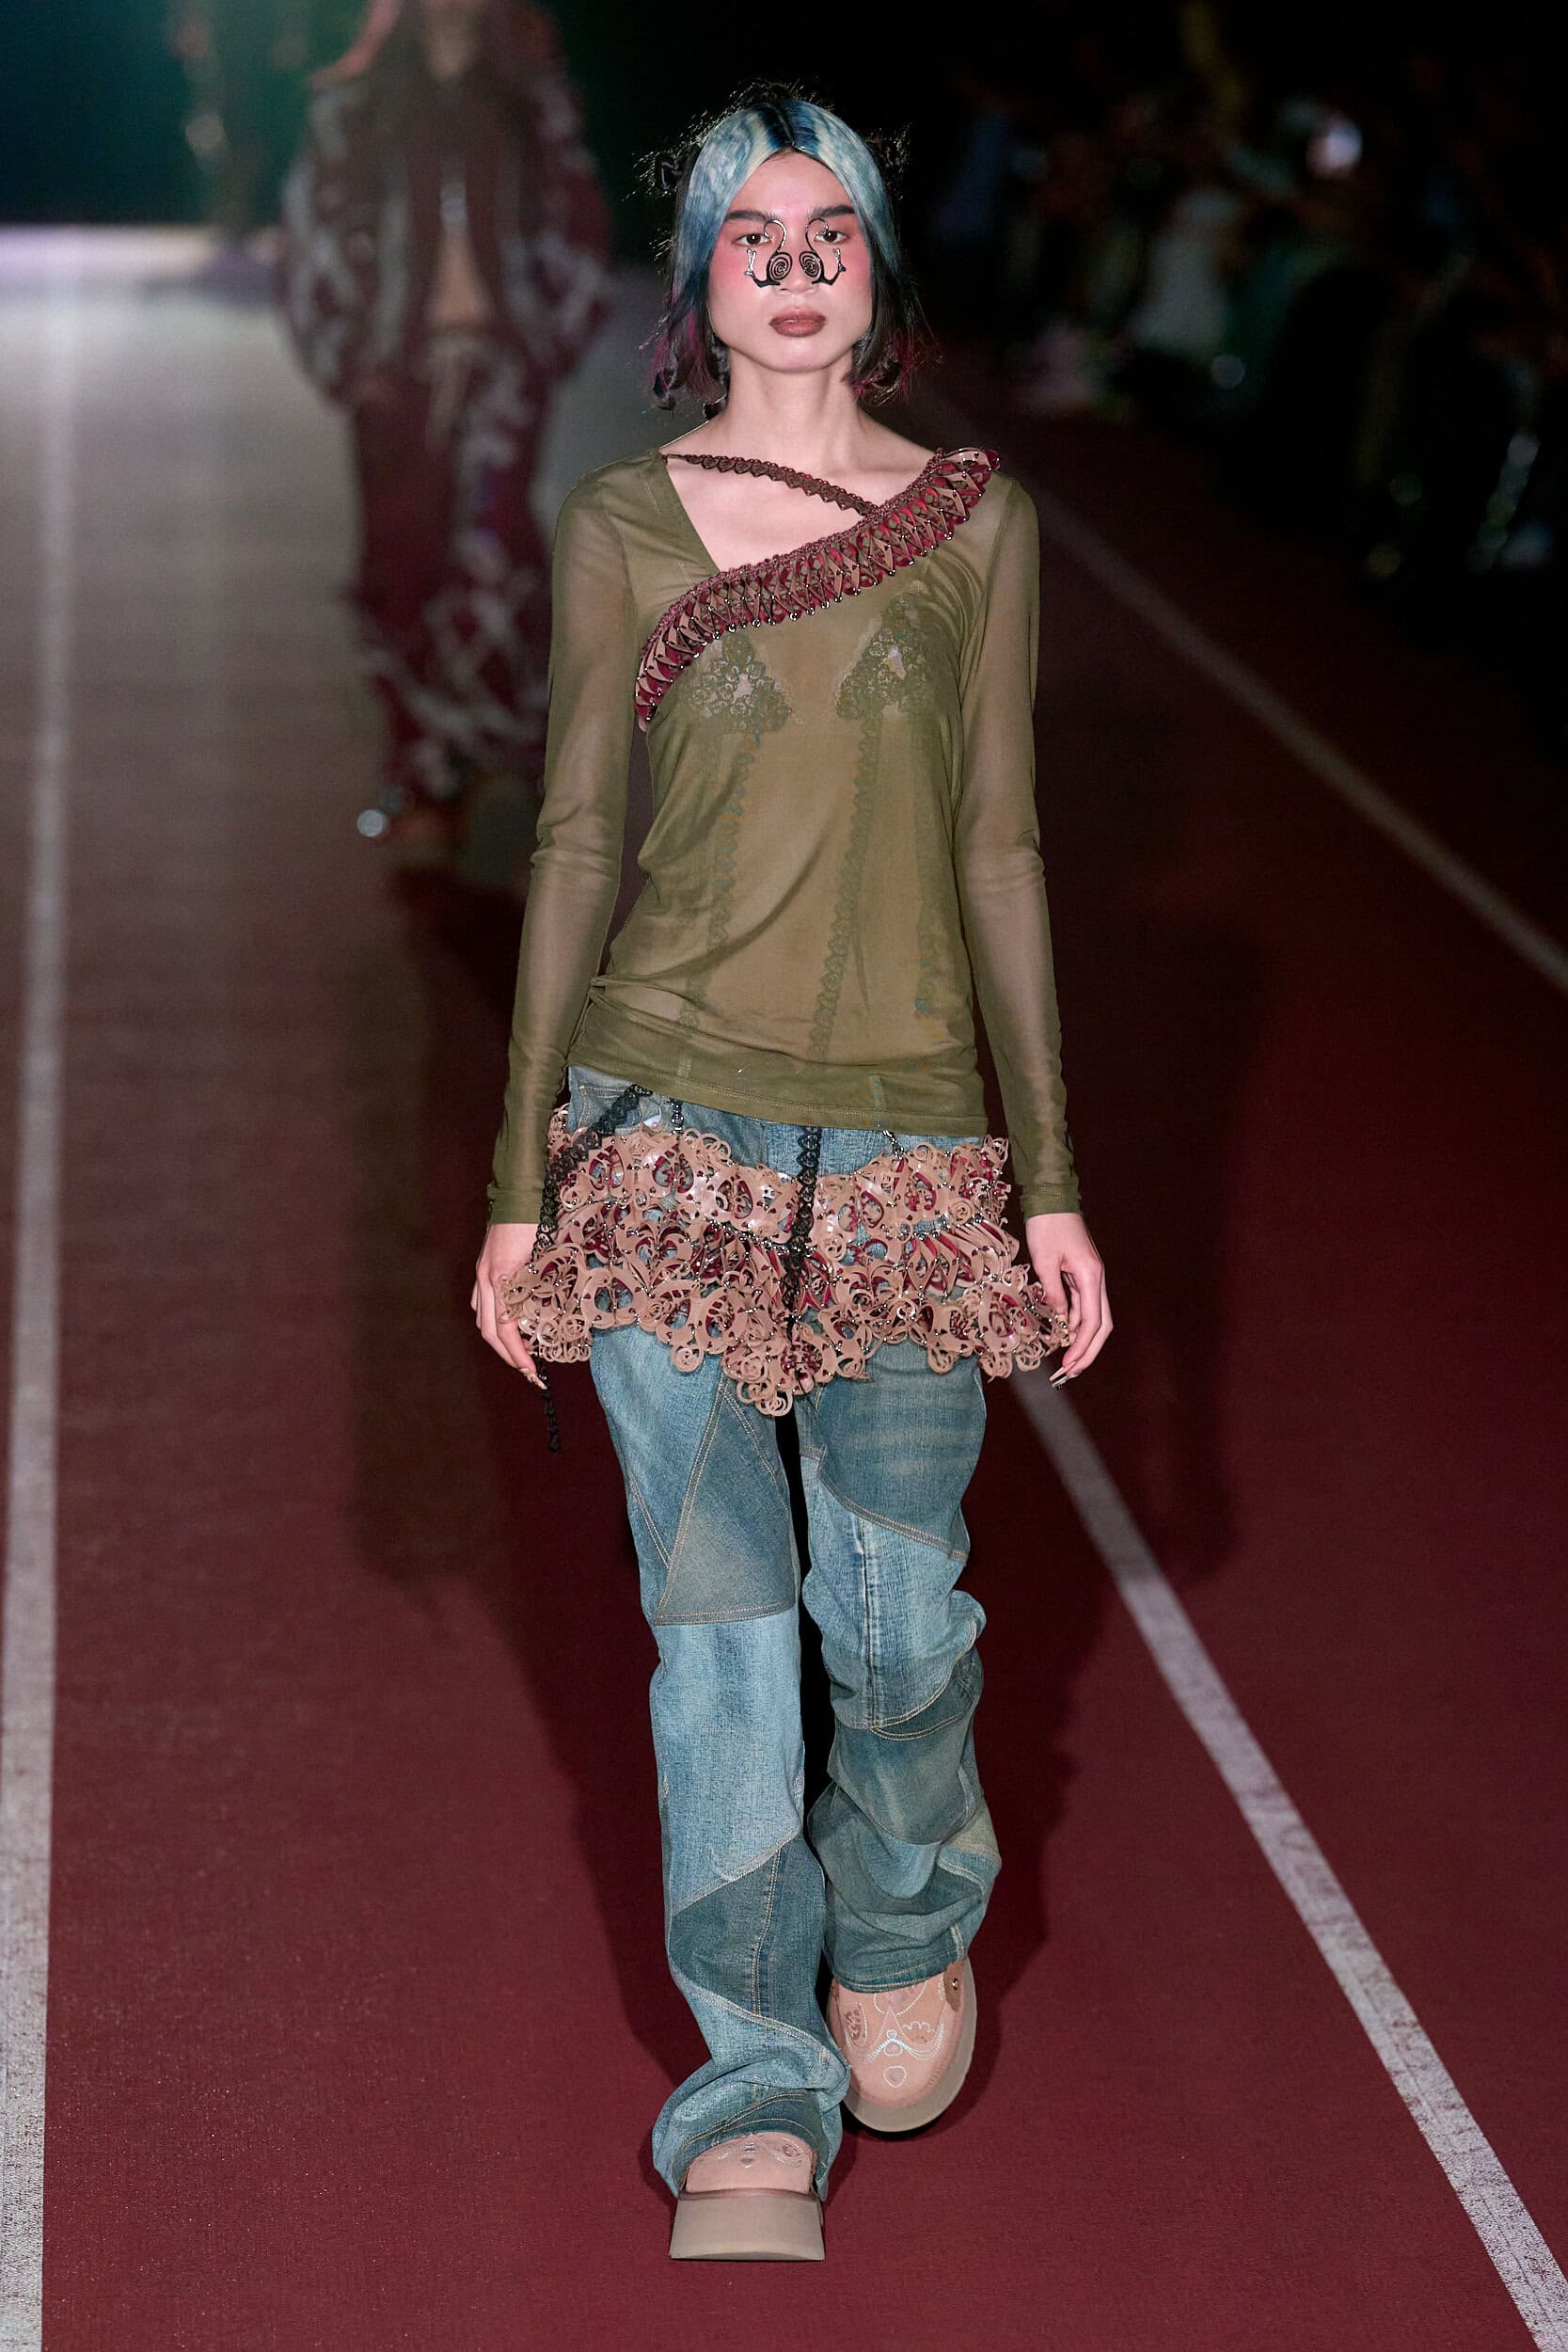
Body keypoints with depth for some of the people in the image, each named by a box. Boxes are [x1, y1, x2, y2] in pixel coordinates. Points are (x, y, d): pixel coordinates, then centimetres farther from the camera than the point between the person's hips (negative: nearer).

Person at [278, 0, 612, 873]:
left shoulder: (531, 98, 10)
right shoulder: (357, 104, 8)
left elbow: (579, 230, 15)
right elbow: (314, 235, 7)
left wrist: (557, 343, 4)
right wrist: (342, 360, -2)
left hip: (500, 352, -1)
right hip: (399, 365, 1)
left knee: (494, 536, -21)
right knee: (403, 568, 1)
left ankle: (507, 756, -20)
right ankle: (426, 783, 10)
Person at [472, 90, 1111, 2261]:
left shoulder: (974, 519, 5)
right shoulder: (619, 527, 2)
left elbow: (997, 847, 6)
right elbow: (577, 845, 5)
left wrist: (1053, 1179, 5)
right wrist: (523, 1182, 4)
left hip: (907, 1135, 1)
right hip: (668, 1124, -1)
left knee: (901, 1617, 5)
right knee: (720, 1621, -1)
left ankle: (905, 1929, 36)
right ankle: (759, 2103, 11)